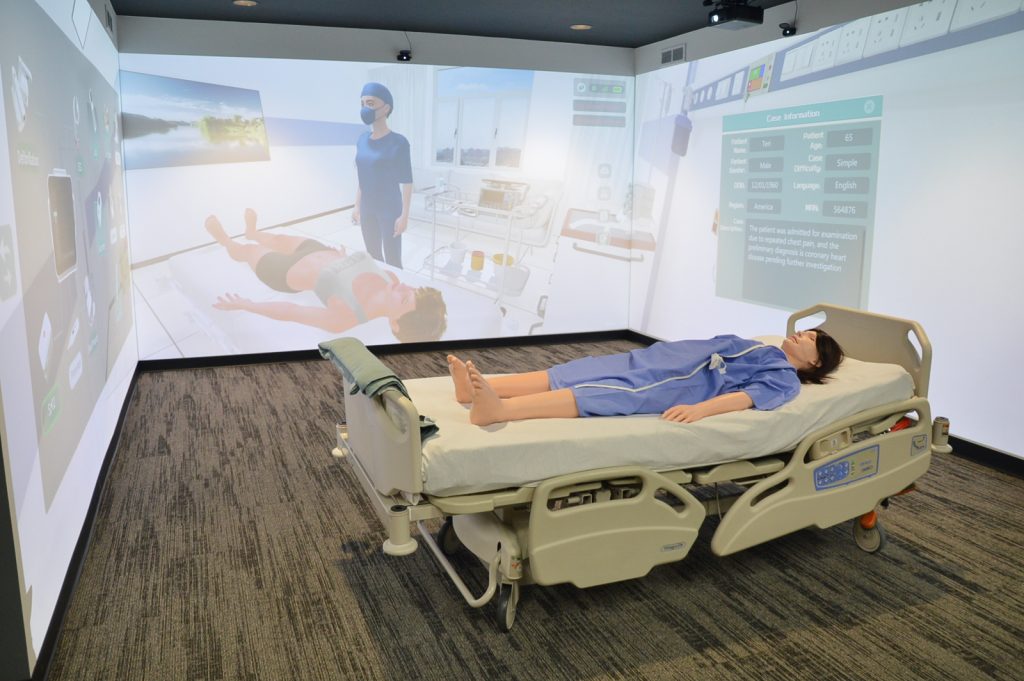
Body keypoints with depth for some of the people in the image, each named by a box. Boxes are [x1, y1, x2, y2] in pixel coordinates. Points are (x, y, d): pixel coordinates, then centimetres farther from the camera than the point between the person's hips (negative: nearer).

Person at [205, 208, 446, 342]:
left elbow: (290, 312, -35)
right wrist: (345, 258, 13)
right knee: (279, 239, 31)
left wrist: (244, 304, -23)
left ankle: (224, 240, 58)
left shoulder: (345, 317, -47)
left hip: (287, 272, -5)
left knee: (245, 250, 22)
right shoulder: (391, 281, -29)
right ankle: (253, 232, 67)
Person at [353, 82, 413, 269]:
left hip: (390, 210, -6)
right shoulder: (363, 140, 5)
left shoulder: (398, 143, -14)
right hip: (367, 210, 6)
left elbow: (406, 182, -13)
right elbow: (362, 177, 14)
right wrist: (357, 205, 14)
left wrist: (404, 215, -15)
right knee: (373, 258, 14)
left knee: (392, 262, -2)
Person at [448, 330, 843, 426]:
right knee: (579, 373, -14)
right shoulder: (757, 348, 35)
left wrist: (700, 409, -29)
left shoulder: (786, 377, 10)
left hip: (688, 382, -7)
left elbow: (748, 395, -10)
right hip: (661, 358, 7)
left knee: (610, 393, -30)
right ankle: (479, 388, -29)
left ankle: (497, 411, -48)